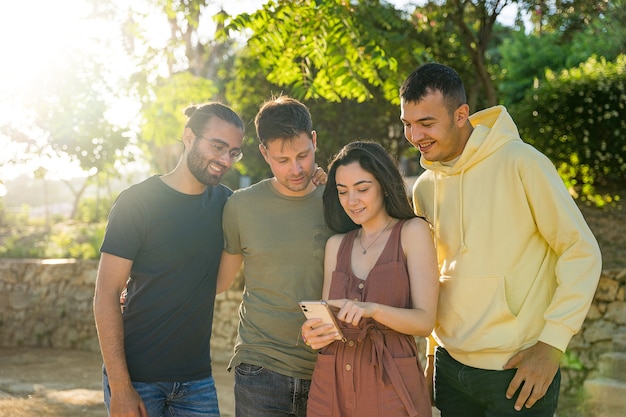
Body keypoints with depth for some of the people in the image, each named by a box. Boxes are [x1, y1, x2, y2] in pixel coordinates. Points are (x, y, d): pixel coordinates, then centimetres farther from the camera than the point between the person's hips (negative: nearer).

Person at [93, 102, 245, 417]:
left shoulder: (224, 202, 5)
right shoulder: (138, 202, -9)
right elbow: (106, 296, -11)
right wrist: (120, 388, -16)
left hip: (196, 379, 4)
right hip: (137, 378, -4)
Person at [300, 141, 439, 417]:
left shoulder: (412, 231, -2)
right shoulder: (336, 244, 12)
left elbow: (425, 321, -10)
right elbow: (326, 317, 12)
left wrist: (372, 309, -27)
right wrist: (313, 333, -11)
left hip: (391, 386, -4)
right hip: (332, 385, 4)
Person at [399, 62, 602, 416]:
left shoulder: (521, 163, -14)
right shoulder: (425, 187, 4)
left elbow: (582, 251, -12)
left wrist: (552, 343, -16)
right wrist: (435, 350, 14)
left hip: (519, 370, -5)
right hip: (450, 365, 6)